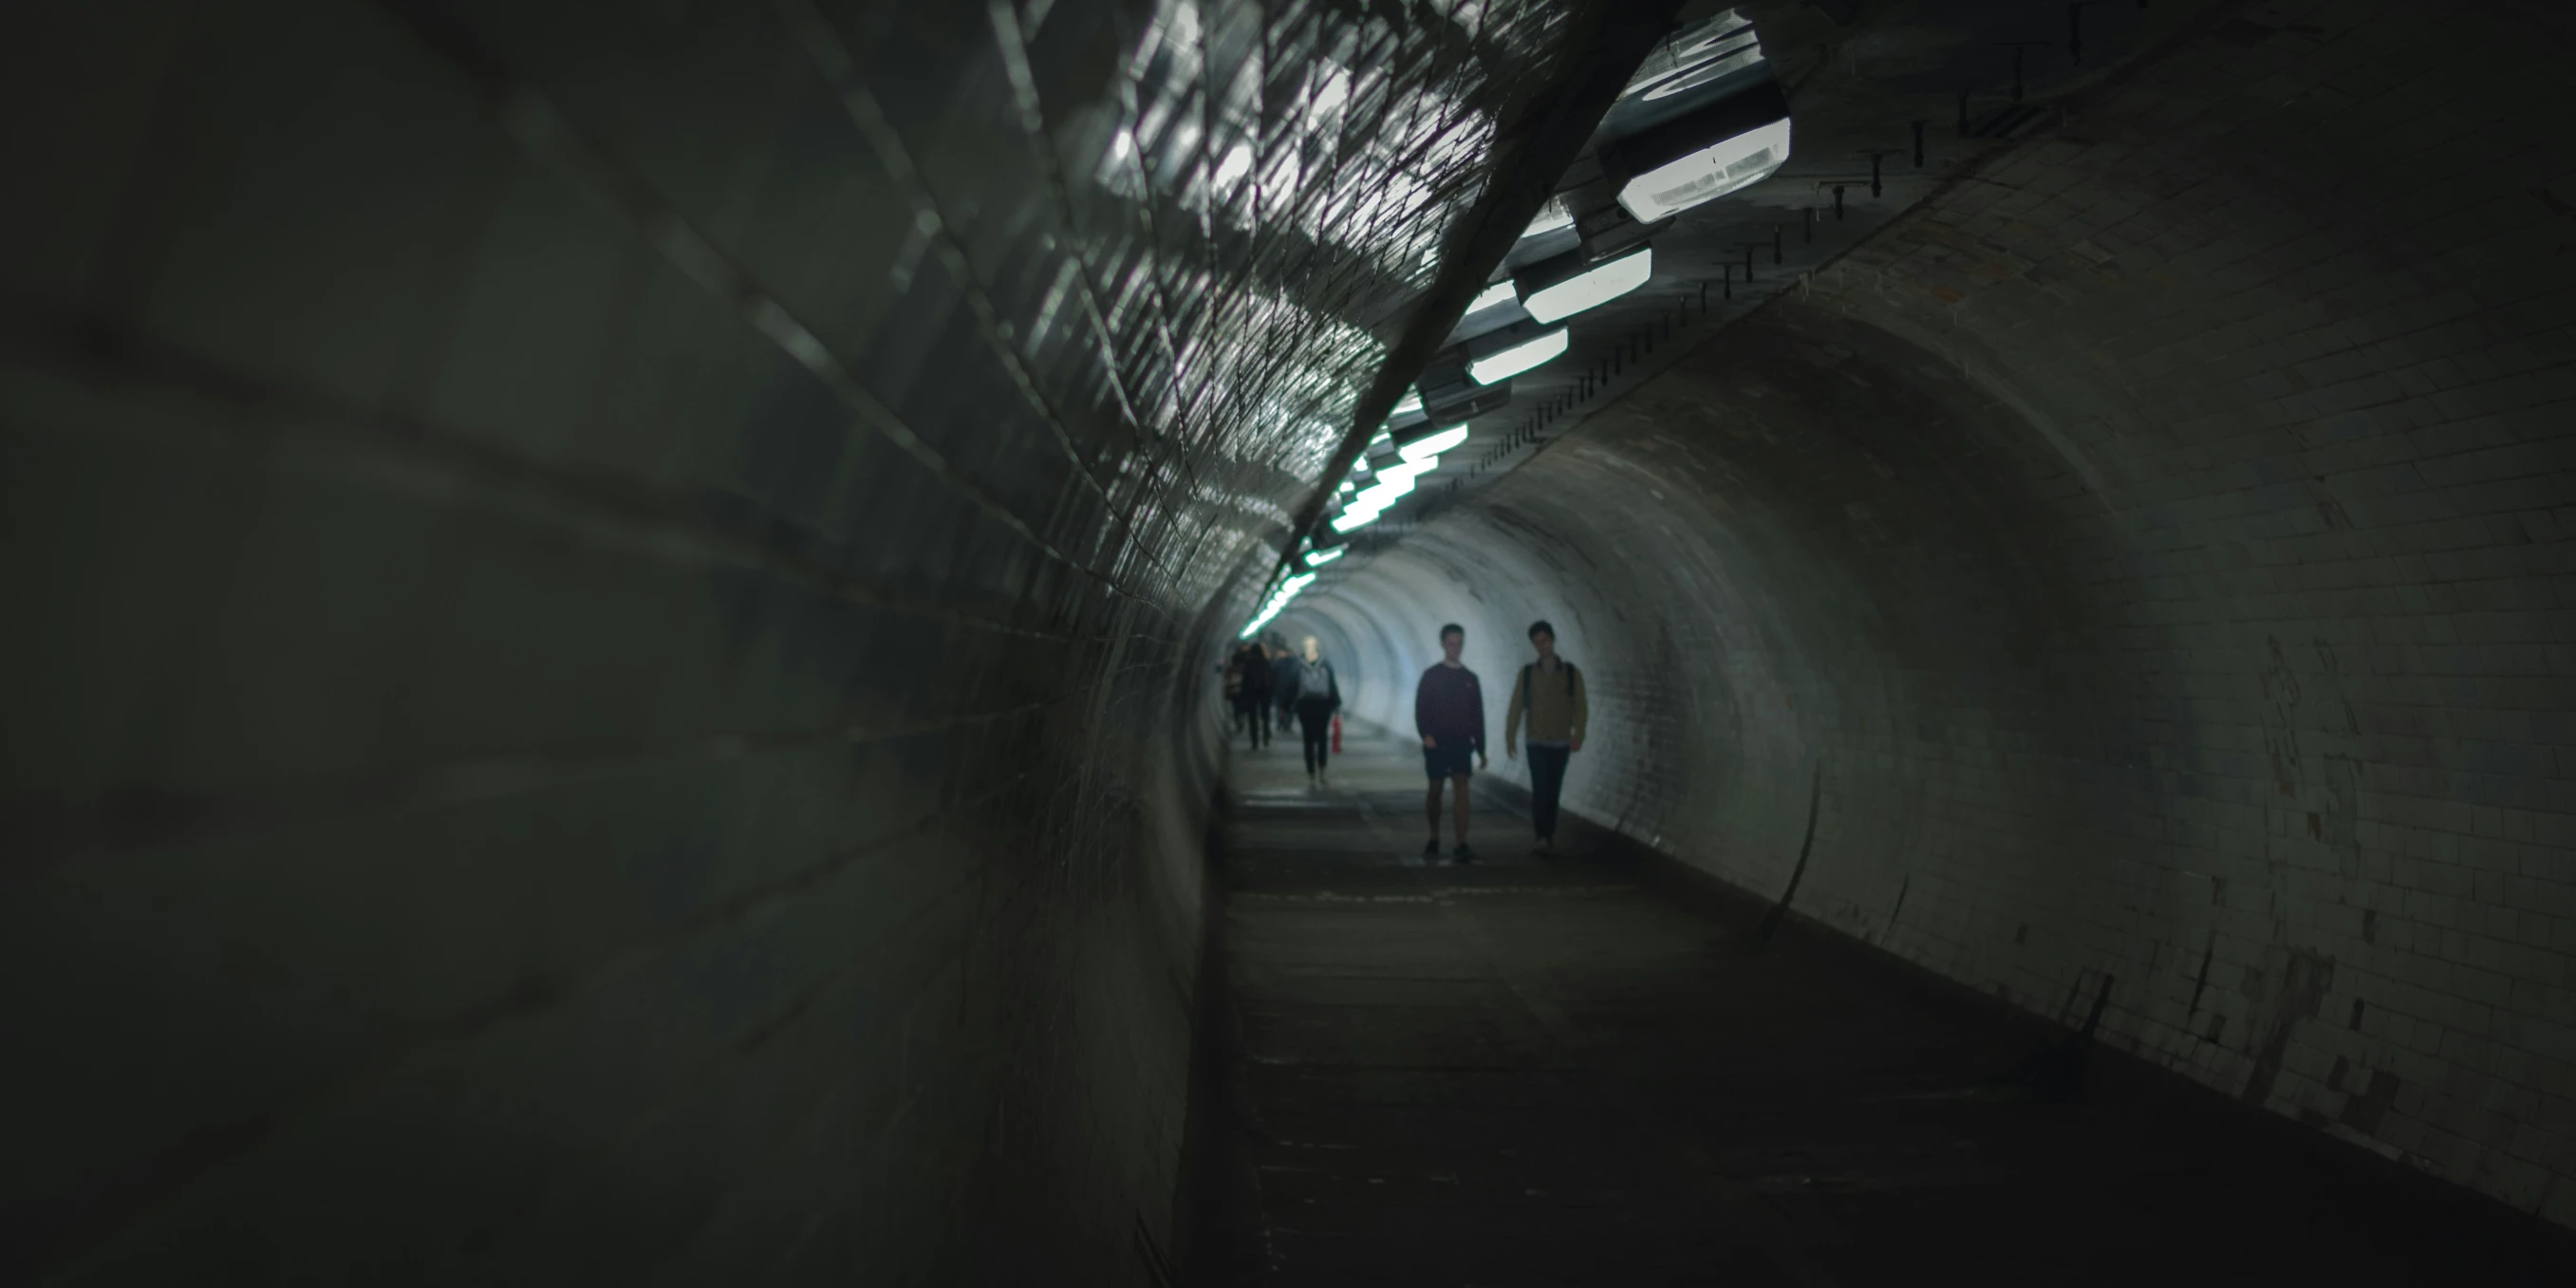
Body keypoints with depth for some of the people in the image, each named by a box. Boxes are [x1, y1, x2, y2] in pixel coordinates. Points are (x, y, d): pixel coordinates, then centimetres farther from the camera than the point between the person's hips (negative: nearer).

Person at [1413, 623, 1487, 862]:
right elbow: (1420, 709, -4)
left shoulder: (1470, 678, 9)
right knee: (1435, 790, 7)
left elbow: (1478, 716, 12)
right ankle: (1434, 840, 24)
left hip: (1462, 743, 1)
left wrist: (1481, 749, 10)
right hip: (1436, 743, -1)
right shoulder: (1431, 675, 0)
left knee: (1461, 788, -11)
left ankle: (1462, 845, -14)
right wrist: (1425, 735, -21)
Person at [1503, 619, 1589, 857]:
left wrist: (1578, 735, -17)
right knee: (1540, 790, -12)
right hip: (1536, 743, -1)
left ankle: (1548, 837, 18)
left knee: (1553, 792, 7)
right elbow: (1515, 708, -1)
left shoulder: (1571, 673, 2)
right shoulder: (1527, 673, 2)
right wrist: (1510, 739, -6)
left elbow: (1581, 707, -3)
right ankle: (1543, 838, -10)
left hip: (1561, 743, 1)